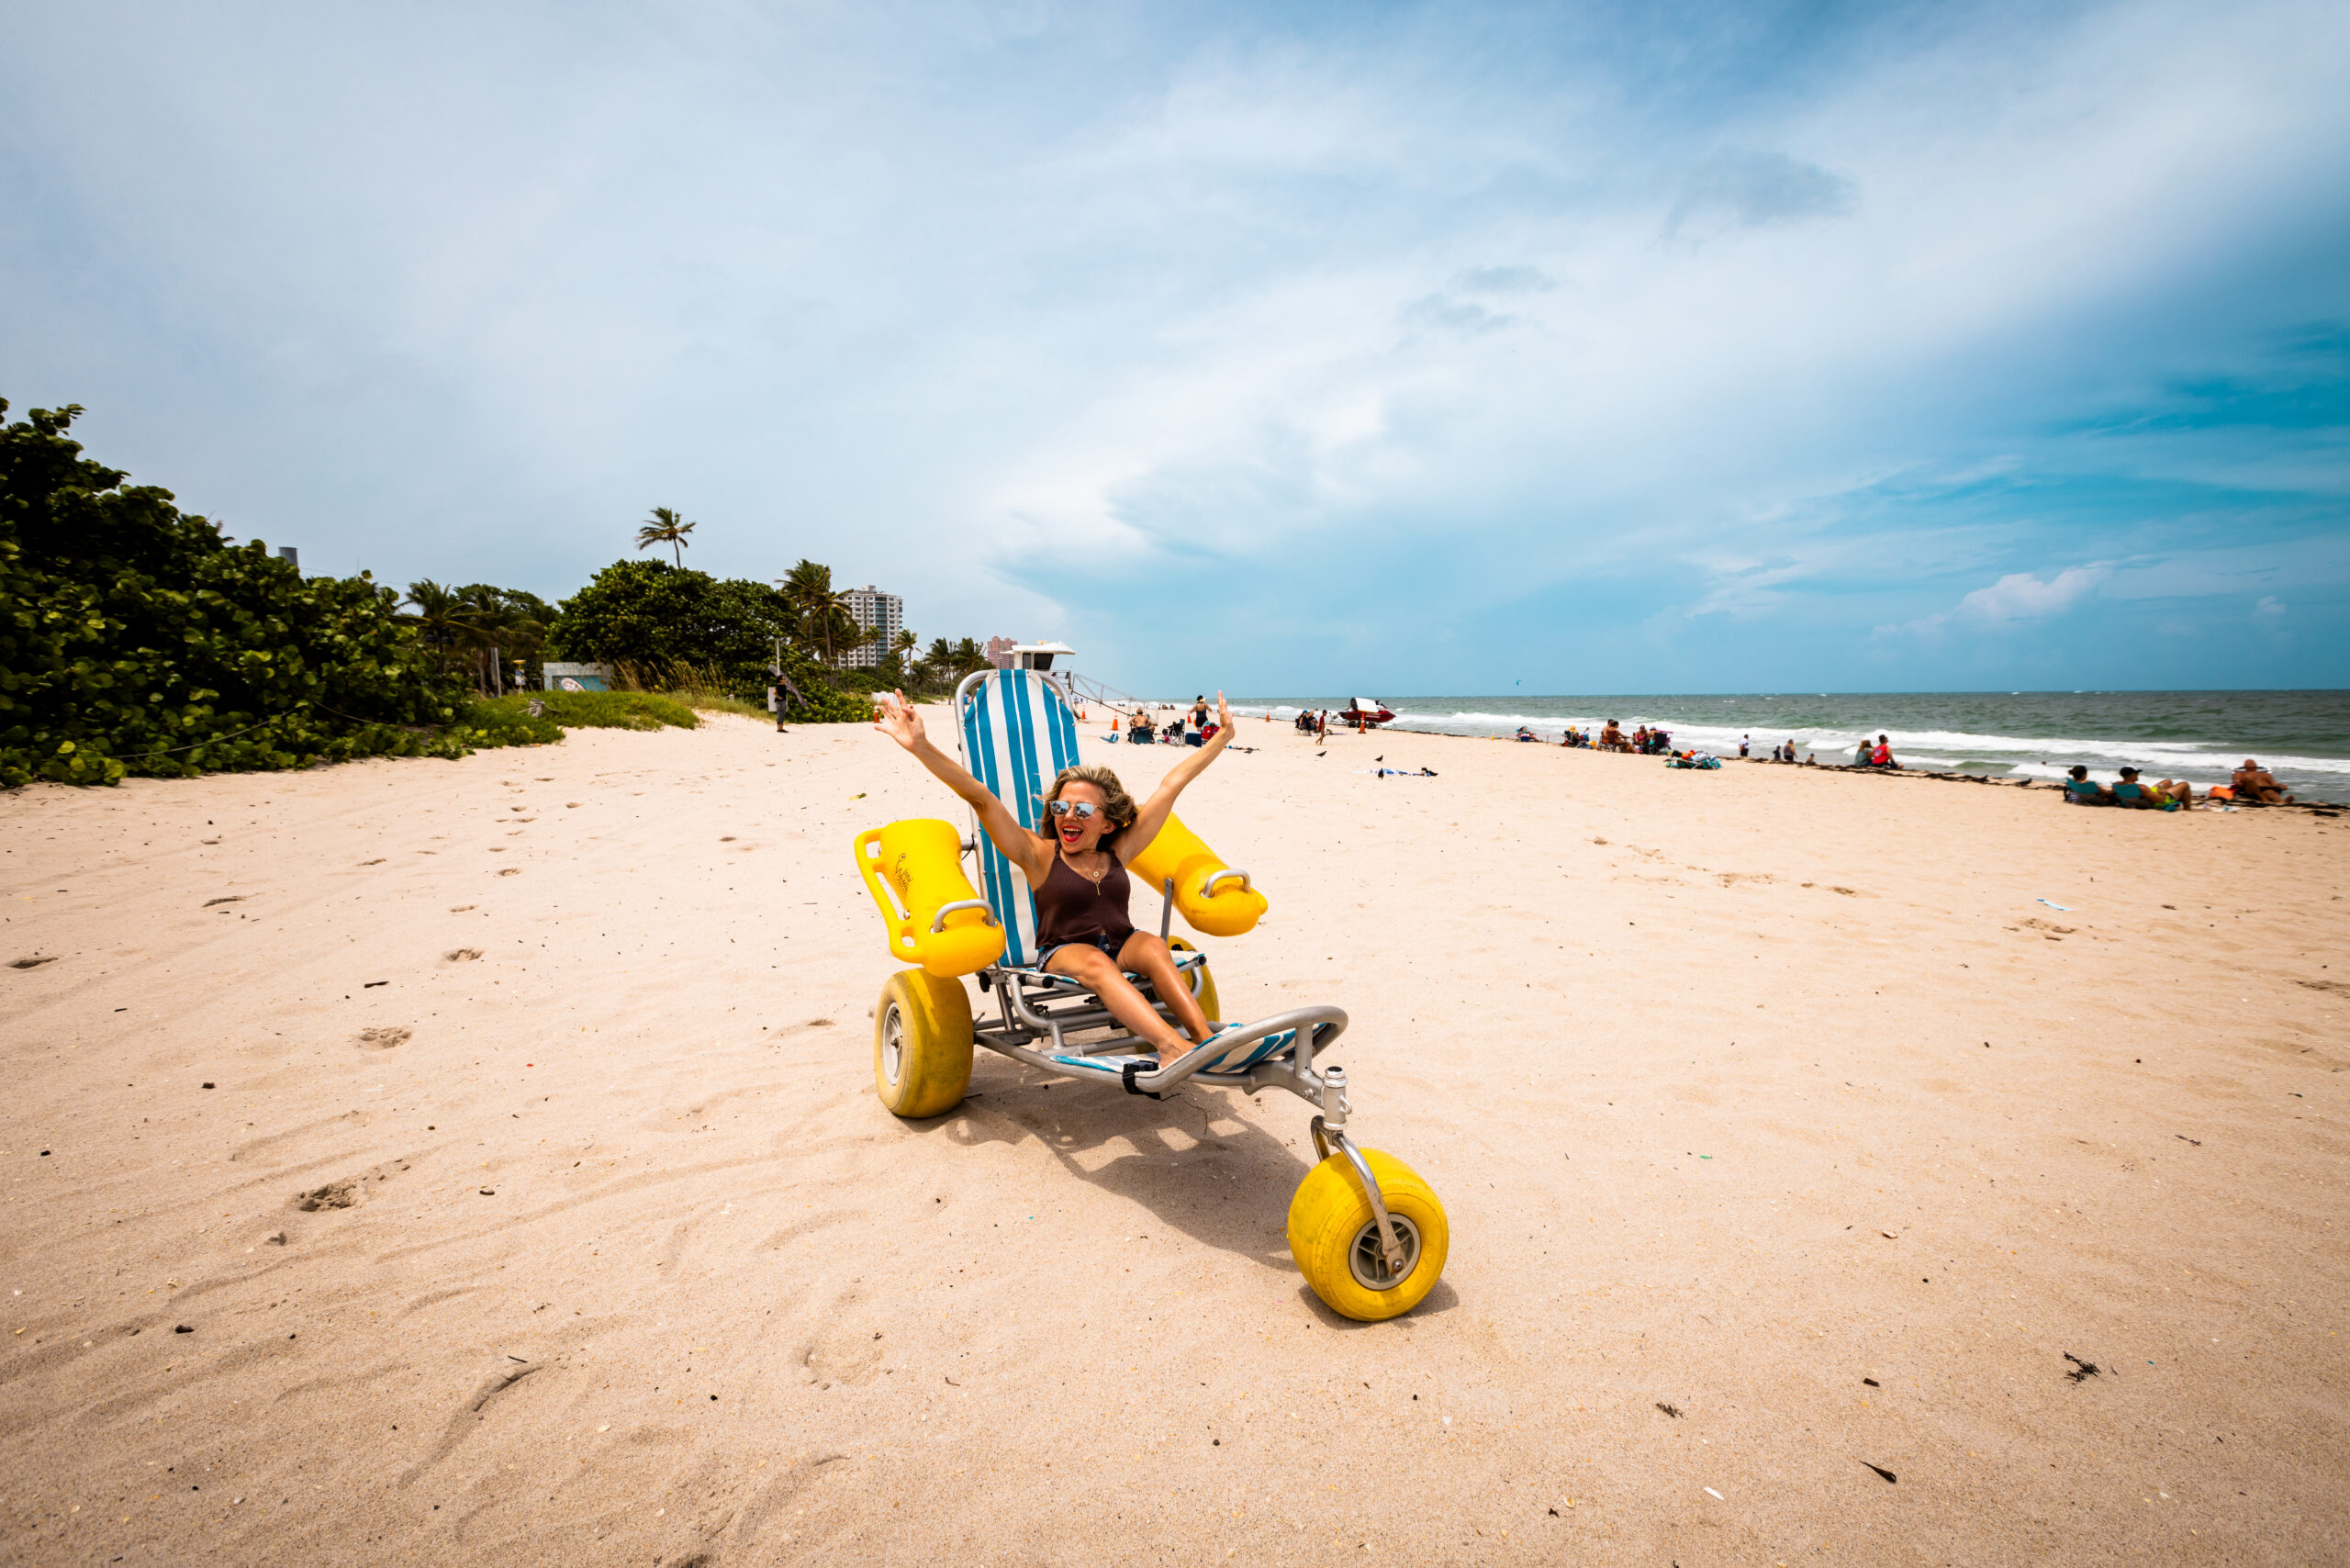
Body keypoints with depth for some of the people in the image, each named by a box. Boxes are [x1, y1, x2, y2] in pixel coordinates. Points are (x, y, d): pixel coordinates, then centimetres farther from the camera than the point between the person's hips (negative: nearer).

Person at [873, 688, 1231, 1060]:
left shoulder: (1117, 853, 8)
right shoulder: (1040, 855, 0)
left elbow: (1172, 783, 12)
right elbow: (980, 798, -11)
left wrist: (1222, 737, 20)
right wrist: (921, 747, -19)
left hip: (1121, 948, 4)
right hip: (1062, 954, -3)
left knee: (1152, 946, -27)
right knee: (1095, 962, -34)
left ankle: (1206, 1039, -39)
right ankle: (1171, 1045, -51)